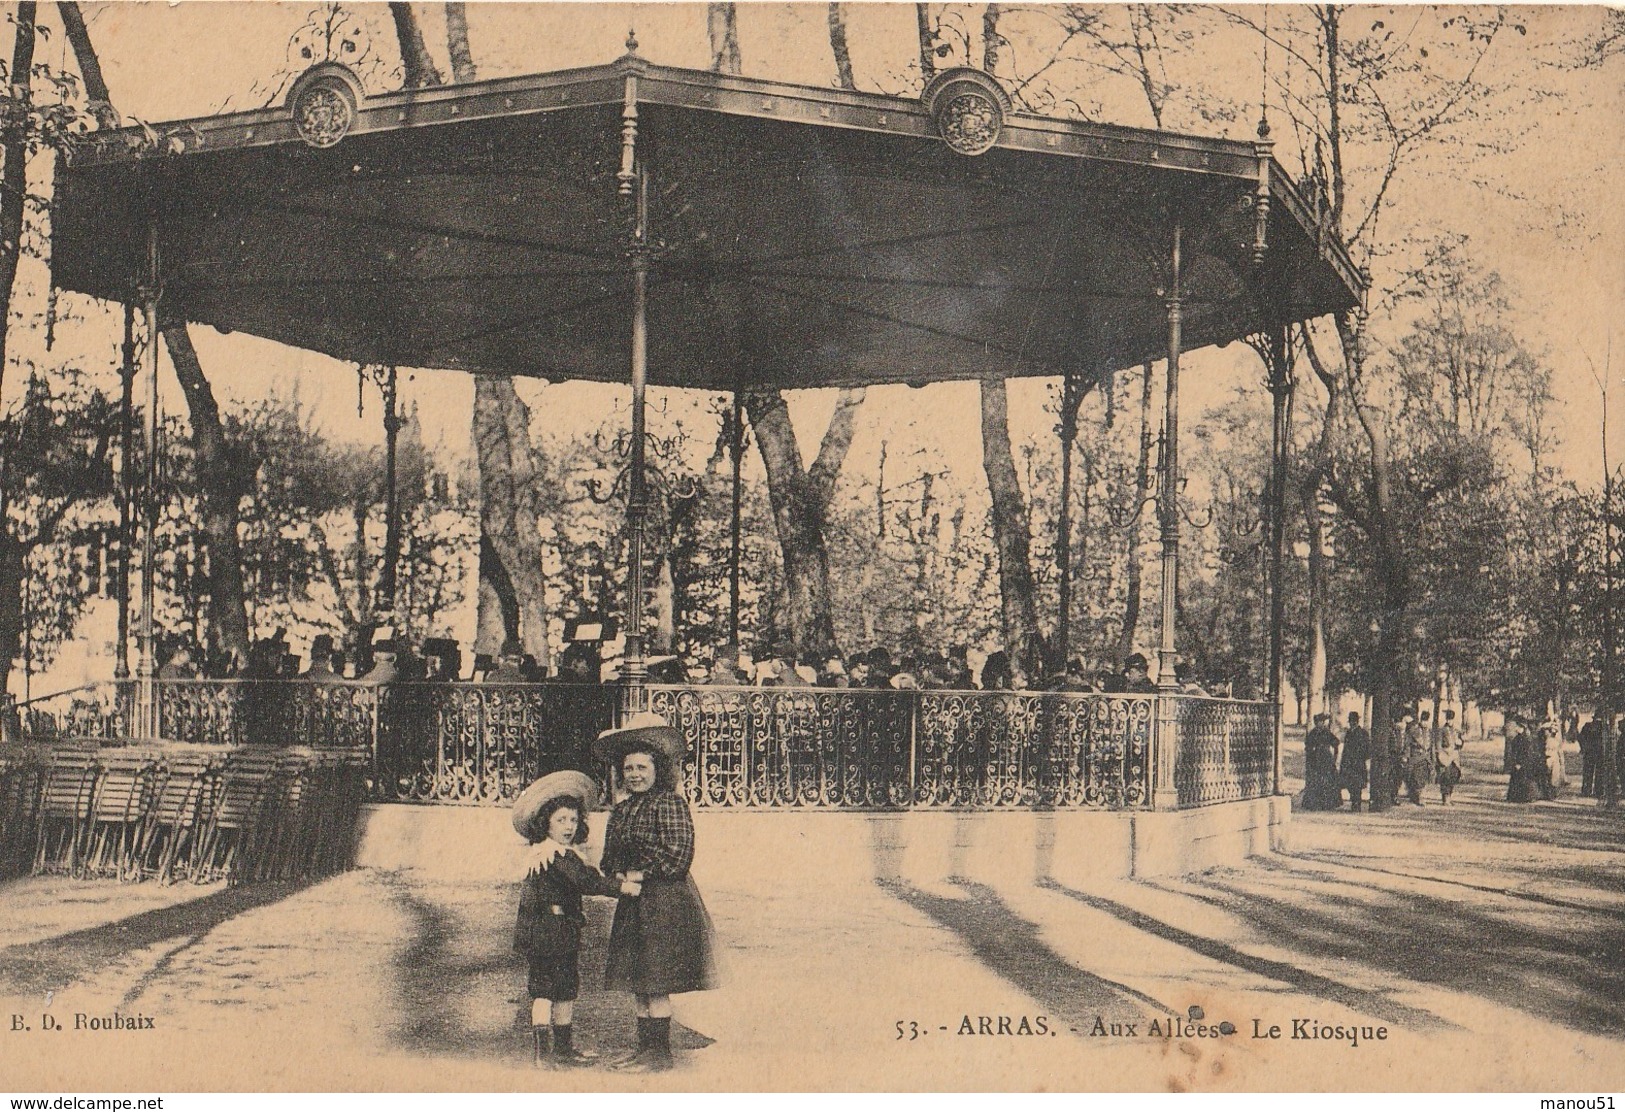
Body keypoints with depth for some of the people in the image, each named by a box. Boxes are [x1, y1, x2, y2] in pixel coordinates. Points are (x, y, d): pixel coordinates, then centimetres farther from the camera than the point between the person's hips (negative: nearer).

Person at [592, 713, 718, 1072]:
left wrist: (642, 873, -13)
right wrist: (616, 878, -2)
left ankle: (660, 1052, 1)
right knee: (638, 985, 11)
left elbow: (679, 852, -16)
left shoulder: (669, 803, -10)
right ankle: (646, 1049, 19)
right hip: (633, 905, 8)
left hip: (665, 902, -8)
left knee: (657, 984, -6)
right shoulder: (621, 810, 13)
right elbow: (611, 859, 18)